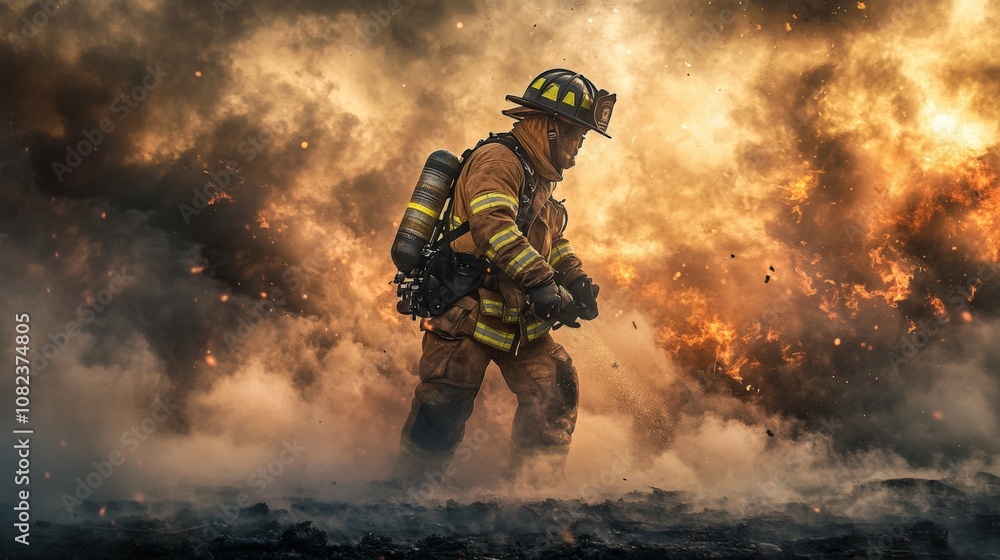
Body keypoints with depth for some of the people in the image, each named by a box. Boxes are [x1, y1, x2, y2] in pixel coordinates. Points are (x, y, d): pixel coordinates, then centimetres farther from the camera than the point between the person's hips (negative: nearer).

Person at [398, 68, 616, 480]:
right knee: (443, 414, -5)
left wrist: (576, 280, 10)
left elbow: (553, 241, 29)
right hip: (467, 314, -9)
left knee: (554, 388, 1)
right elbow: (493, 224, -29)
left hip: (519, 321, 9)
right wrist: (542, 281, -37)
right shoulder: (497, 160, -13)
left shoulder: (539, 179, 19)